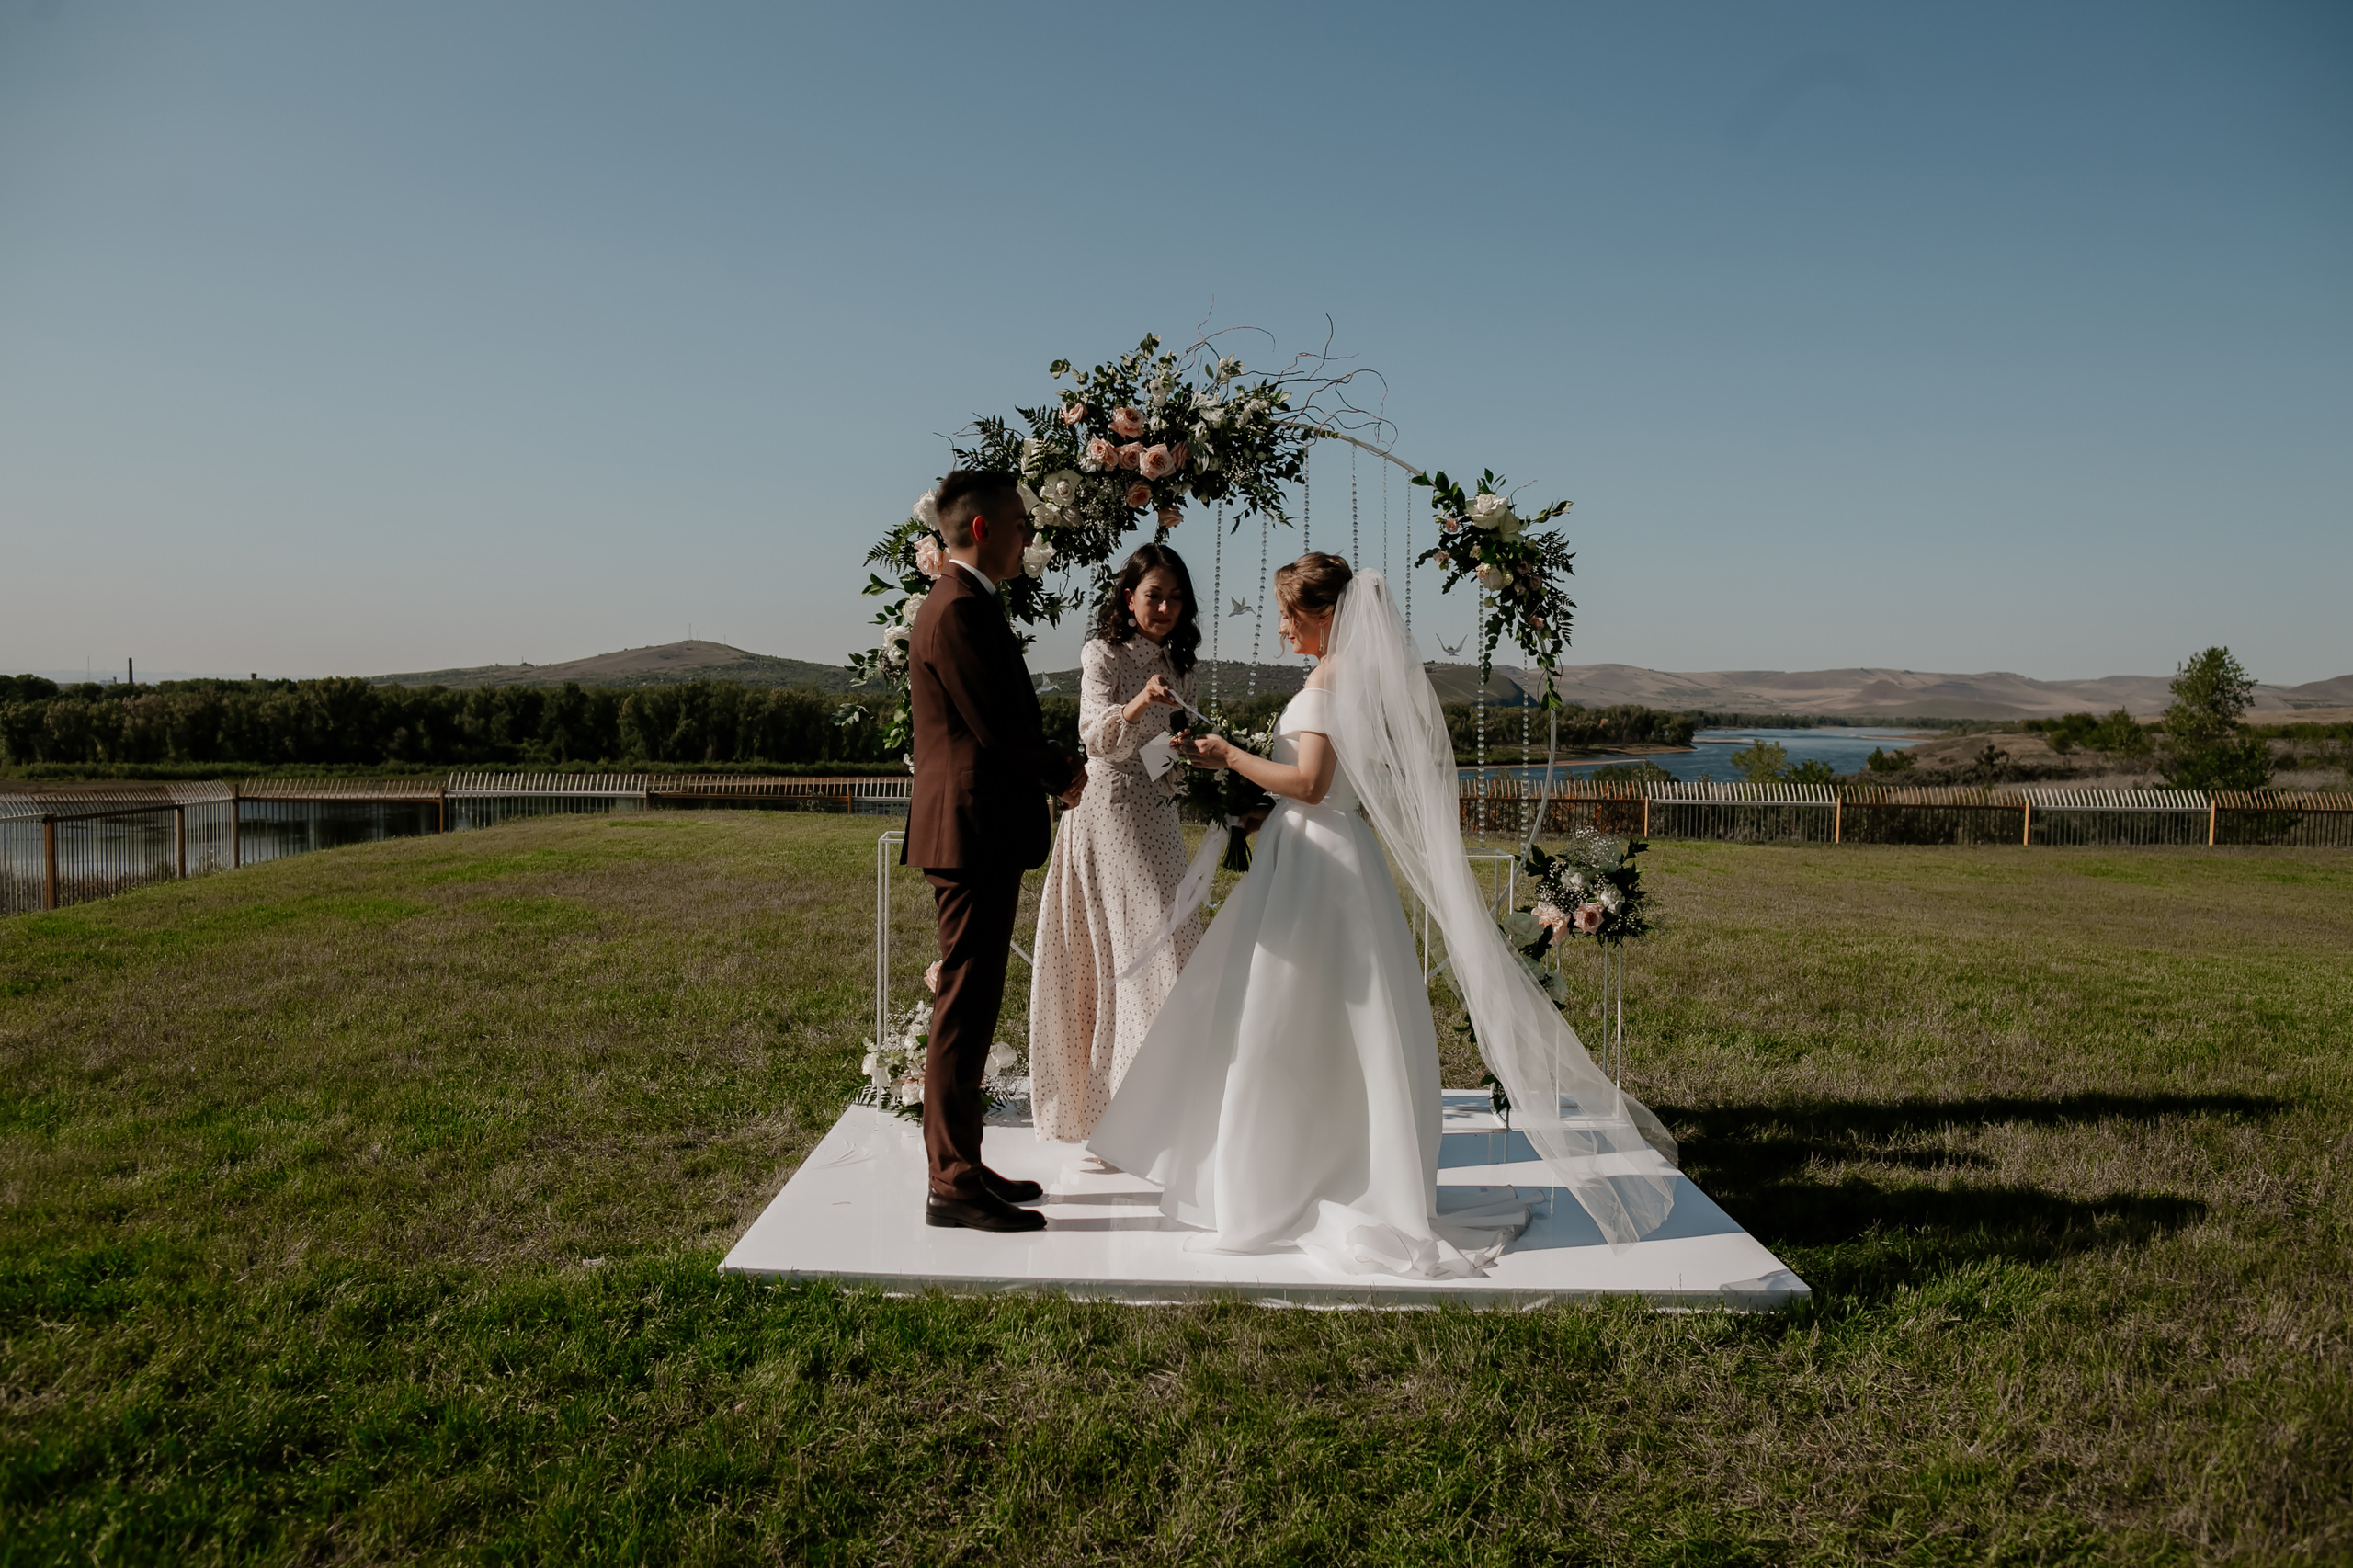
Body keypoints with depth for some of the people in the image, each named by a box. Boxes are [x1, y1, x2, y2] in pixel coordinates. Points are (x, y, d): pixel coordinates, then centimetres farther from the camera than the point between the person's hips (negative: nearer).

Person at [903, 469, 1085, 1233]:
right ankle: (954, 1184, 3)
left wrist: (1049, 774, 7)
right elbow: (997, 728, -19)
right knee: (965, 1007, -5)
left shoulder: (960, 604, 18)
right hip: (974, 832, -11)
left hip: (978, 835, 11)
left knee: (971, 1006, 15)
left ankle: (962, 1165, 24)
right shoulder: (961, 610, -15)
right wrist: (1066, 775, -3)